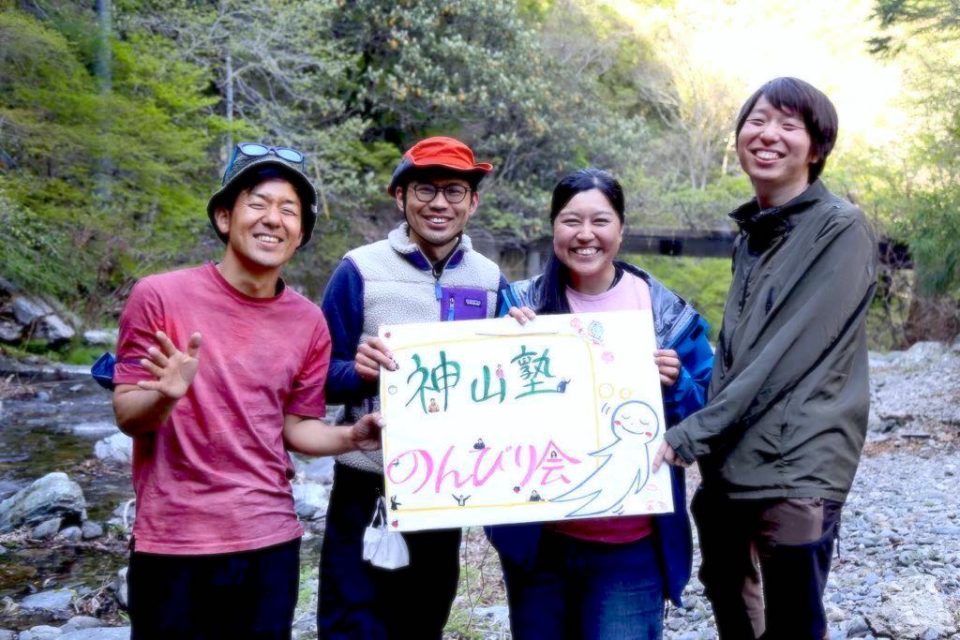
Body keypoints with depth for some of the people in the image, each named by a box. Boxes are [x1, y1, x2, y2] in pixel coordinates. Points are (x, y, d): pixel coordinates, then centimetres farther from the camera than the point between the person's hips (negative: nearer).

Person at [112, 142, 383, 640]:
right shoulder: (159, 296, -9)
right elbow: (127, 417, -6)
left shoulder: (309, 323, 1)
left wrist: (352, 436, -9)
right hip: (173, 543, -3)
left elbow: (295, 427, 9)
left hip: (271, 541, 3)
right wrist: (166, 396, -27)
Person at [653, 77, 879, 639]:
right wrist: (702, 440, 13)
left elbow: (789, 353, -18)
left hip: (796, 470, -7)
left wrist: (692, 434, -18)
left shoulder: (841, 229, -10)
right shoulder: (751, 234, 14)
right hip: (729, 464, 8)